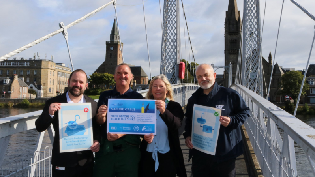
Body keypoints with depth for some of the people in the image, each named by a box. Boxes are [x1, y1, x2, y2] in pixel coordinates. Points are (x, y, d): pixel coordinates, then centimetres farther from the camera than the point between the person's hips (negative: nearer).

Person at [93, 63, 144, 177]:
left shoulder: (138, 98, 6)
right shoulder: (105, 96, 11)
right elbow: (100, 122, 6)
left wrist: (121, 134, -16)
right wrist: (101, 116, -18)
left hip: (129, 149, -1)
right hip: (106, 149, 1)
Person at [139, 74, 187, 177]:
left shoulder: (174, 106, -3)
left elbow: (176, 125, -22)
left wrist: (164, 111, -40)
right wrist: (144, 135, -11)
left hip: (167, 158, -2)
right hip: (148, 157, 2)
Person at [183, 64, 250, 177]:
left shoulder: (229, 94, -4)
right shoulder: (194, 99, 11)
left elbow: (244, 112, 1)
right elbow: (188, 120, 22)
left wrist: (231, 121, -16)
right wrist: (187, 136, 6)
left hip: (225, 153, -3)